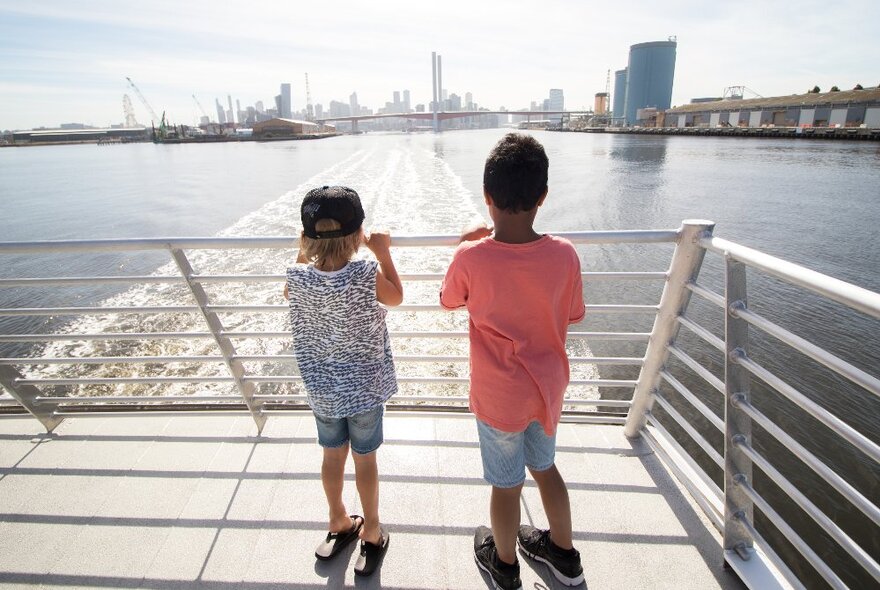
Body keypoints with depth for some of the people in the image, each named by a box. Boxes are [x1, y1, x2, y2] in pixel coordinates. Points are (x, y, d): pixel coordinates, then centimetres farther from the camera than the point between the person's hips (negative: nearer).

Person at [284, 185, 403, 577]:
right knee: (365, 459, 15)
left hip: (320, 388, 3)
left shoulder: (298, 277, -15)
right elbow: (397, 297, -3)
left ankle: (339, 524, 44)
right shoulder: (367, 276, -24)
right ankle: (371, 534, 34)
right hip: (365, 386, -2)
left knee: (333, 455, 22)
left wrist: (304, 251, 12)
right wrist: (384, 253, 1)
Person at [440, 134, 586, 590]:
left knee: (507, 484, 18)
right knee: (544, 466, 27)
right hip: (547, 388, 3)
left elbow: (448, 301, -2)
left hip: (499, 397, -3)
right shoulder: (565, 255, -16)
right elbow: (574, 315, 1)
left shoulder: (470, 258, -24)